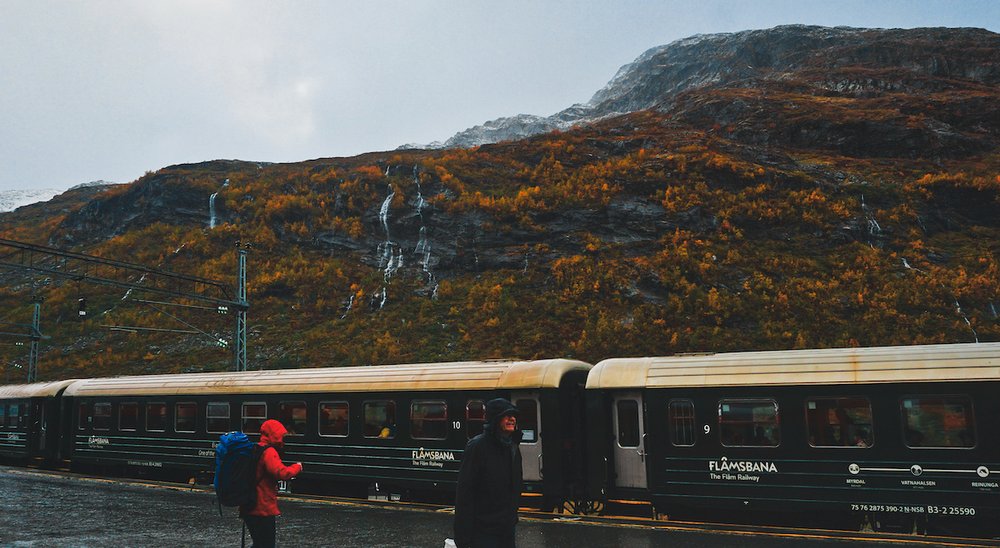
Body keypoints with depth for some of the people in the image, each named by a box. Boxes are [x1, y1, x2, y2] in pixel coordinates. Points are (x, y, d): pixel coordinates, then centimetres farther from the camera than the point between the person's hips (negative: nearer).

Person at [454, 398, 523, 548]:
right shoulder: (477, 446, -15)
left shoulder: (513, 448, 8)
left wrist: (513, 517, 18)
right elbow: (464, 493, -17)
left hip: (507, 529, 7)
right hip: (483, 532, -7)